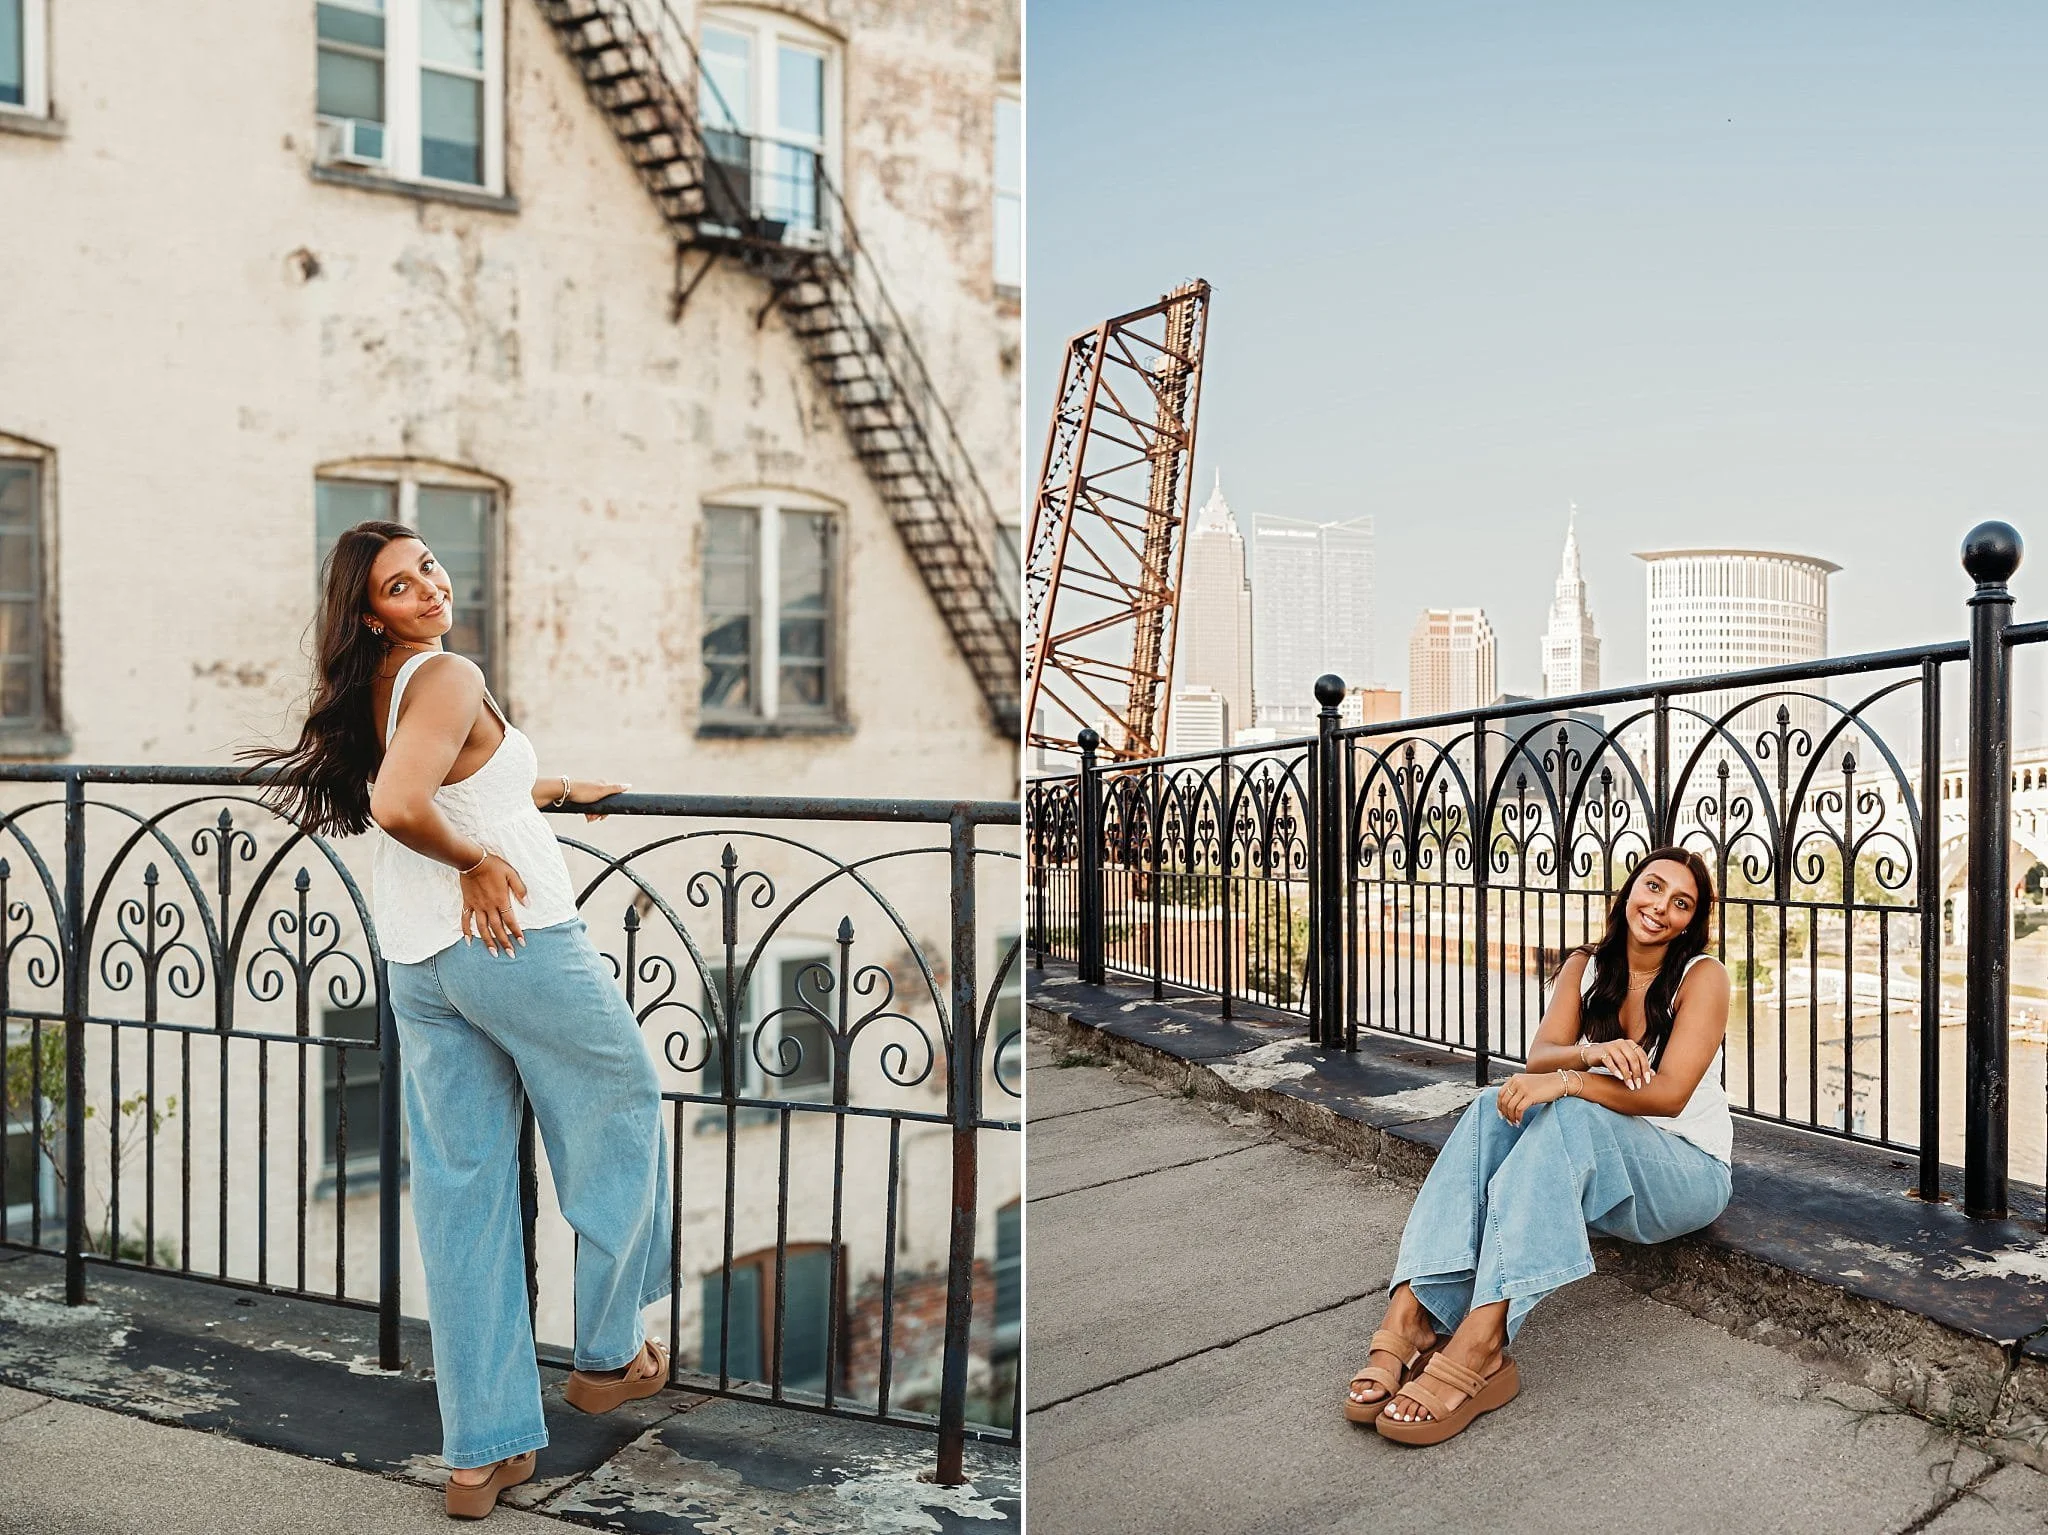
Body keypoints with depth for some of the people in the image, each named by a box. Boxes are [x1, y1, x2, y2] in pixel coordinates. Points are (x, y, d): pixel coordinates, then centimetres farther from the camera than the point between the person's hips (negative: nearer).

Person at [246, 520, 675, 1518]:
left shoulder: (374, 691, 13)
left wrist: (561, 790, 33)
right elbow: (400, 806, -30)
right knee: (623, 1112, 16)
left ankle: (481, 1453, 19)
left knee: (459, 1192, 10)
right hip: (520, 941, -8)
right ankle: (607, 1356, 27)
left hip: (417, 966, 8)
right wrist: (479, 860, -14)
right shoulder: (449, 676, -14)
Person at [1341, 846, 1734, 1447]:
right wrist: (1592, 1053, -30)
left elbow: (1668, 1095, -19)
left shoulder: (1702, 976, -8)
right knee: (1493, 1110, -26)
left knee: (1567, 1115, -36)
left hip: (1688, 1172, -4)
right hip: (1591, 1157, 5)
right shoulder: (1585, 966, 6)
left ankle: (1479, 1348, -47)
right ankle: (1409, 1316, -39)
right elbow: (1539, 1057, -8)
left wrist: (1566, 1081, -33)